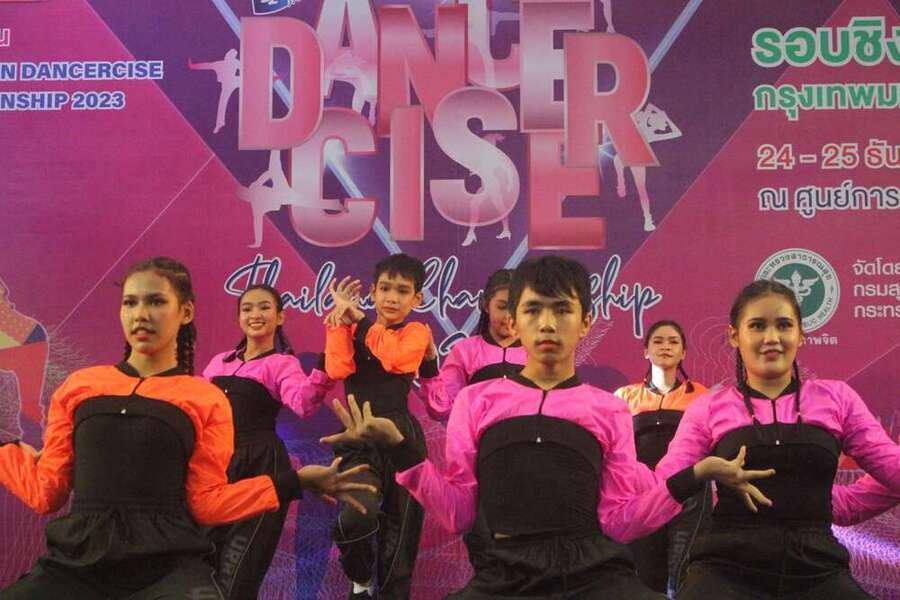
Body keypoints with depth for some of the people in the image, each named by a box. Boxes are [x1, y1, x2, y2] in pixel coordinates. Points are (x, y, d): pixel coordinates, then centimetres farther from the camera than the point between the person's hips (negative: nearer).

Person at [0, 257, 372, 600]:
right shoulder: (78, 386, 11)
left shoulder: (206, 400, 6)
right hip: (75, 562, 2)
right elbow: (47, 492, 12)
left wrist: (293, 482, -4)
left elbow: (206, 502, 1)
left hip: (167, 566, -1)